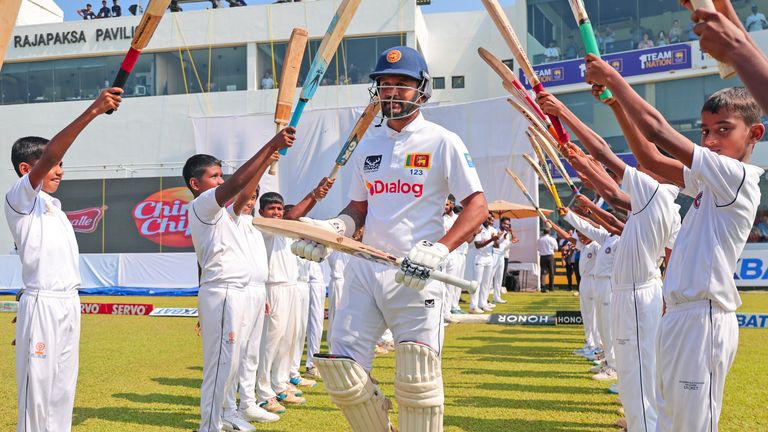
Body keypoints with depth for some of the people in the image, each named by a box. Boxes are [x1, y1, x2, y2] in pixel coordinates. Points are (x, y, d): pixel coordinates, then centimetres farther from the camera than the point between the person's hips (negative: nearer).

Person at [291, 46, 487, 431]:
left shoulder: (442, 142, -1)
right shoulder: (368, 145, 15)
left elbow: (477, 205, -7)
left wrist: (439, 250, -21)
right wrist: (333, 228, -1)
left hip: (415, 276, -5)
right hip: (365, 269, 5)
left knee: (416, 380, -6)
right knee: (341, 370, 0)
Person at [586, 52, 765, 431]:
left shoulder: (737, 176, -14)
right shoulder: (710, 182, 13)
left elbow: (657, 129, -16)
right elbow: (650, 159, 16)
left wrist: (612, 77, -7)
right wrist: (617, 100, 10)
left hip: (703, 319, -10)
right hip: (679, 315, 10)